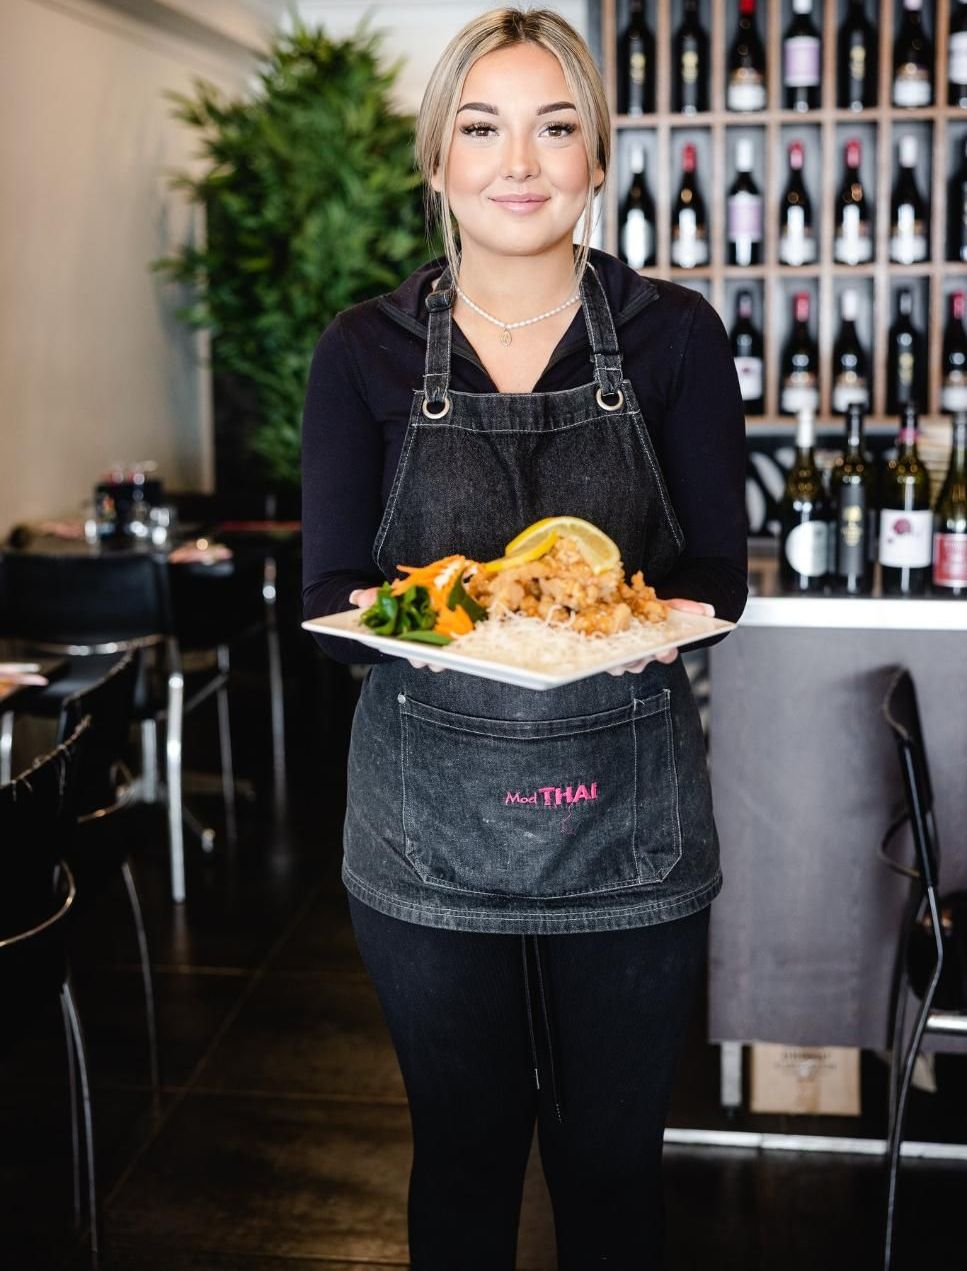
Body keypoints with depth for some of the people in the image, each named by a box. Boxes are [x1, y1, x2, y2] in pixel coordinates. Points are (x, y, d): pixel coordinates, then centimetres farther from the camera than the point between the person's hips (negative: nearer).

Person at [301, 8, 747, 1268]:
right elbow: (329, 592, -3)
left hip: (627, 815, 0)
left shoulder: (674, 334, -2)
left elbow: (719, 570, -2)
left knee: (612, 1151, 16)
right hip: (429, 818, 0)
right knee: (463, 1145, 17)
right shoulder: (366, 350, -1)